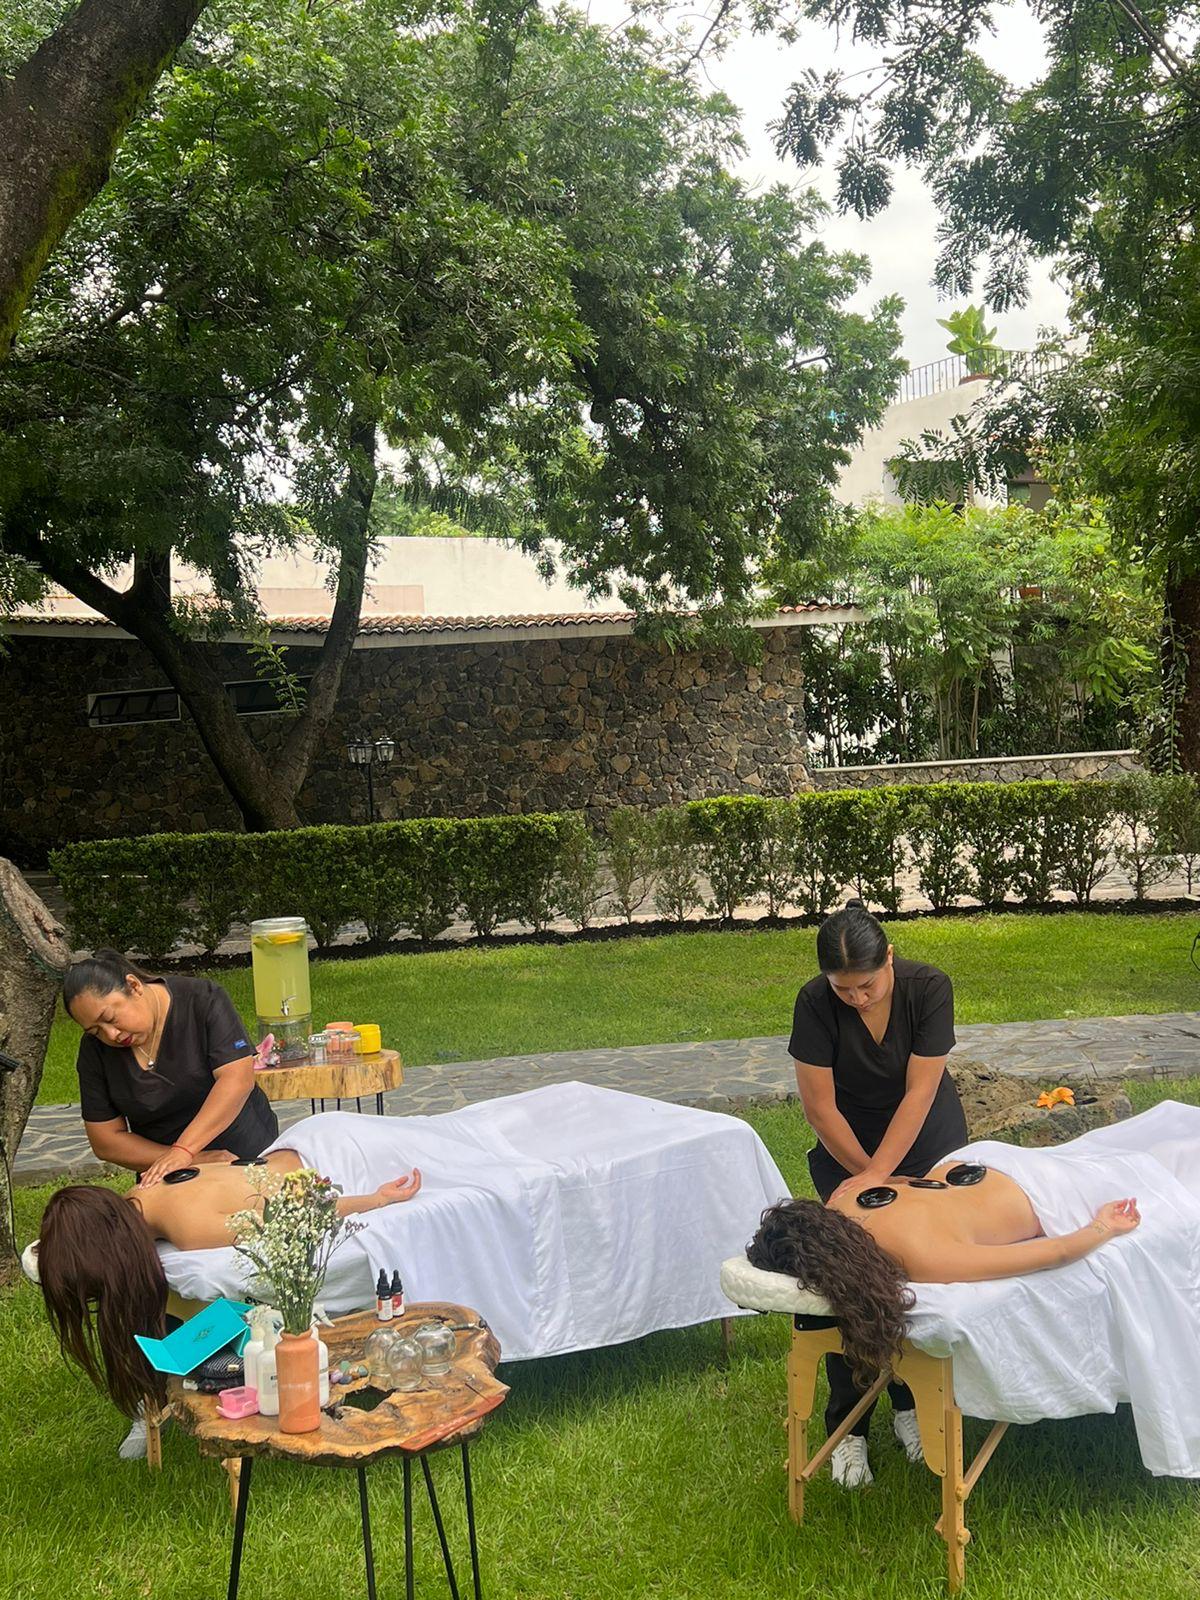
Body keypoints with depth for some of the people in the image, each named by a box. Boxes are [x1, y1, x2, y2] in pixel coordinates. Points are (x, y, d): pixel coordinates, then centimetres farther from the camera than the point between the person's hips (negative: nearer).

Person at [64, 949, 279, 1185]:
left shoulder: (204, 1000, -10)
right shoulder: (94, 1048, -2)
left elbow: (237, 1079, -19)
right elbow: (106, 1141, -2)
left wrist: (183, 1151, -29)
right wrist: (196, 1161, -13)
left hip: (250, 1157, -2)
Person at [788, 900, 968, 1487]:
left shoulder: (929, 988, -25)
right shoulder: (815, 1002, -26)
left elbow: (919, 1094, -25)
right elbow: (820, 1105, -20)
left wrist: (876, 1176, -27)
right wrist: (865, 1175, -14)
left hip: (927, 1140, 1)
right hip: (846, 1147, 0)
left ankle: (910, 1405, 22)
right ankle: (848, 1428, 8)